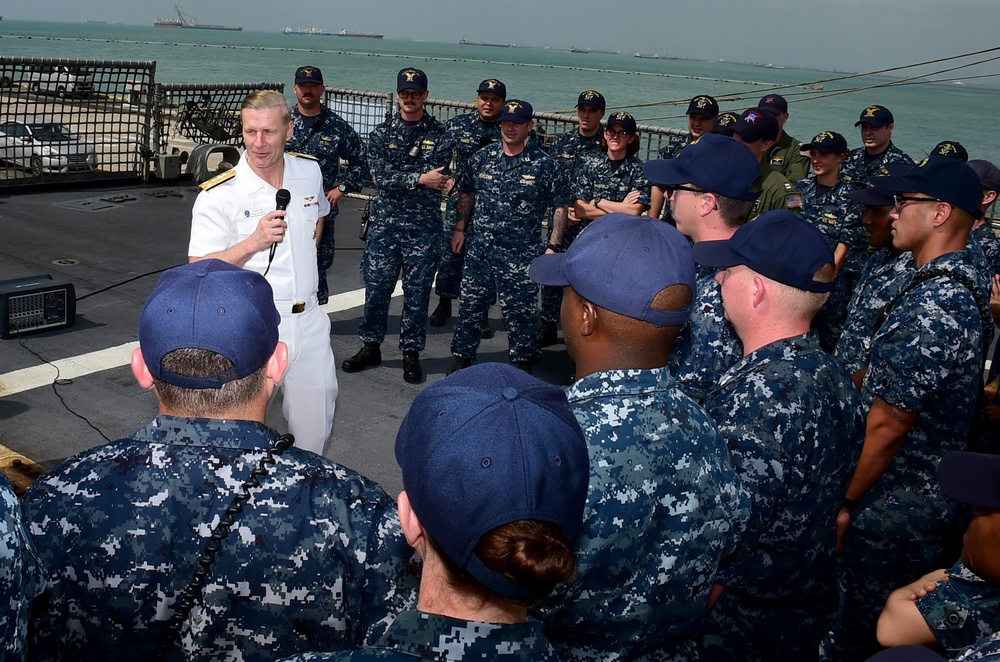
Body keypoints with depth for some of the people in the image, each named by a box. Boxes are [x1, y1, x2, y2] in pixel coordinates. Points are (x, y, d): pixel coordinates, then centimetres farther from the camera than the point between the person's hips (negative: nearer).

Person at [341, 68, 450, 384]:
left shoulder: (439, 134, 1)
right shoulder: (381, 133, 5)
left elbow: (436, 177, -11)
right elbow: (380, 177, -8)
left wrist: (398, 178, -14)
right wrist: (419, 179, -16)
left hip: (423, 226, -1)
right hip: (384, 224, 2)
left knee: (417, 292, 4)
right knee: (376, 287, 7)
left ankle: (411, 352, 17)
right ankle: (371, 346, 23)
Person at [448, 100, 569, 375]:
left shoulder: (543, 164, -3)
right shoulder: (483, 157, 6)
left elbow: (560, 207, 0)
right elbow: (467, 194, 16)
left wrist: (553, 246, -5)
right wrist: (460, 228, 10)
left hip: (521, 253, -3)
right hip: (479, 248, 3)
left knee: (520, 310, 2)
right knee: (470, 305, 10)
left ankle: (523, 361, 19)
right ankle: (462, 357, 24)